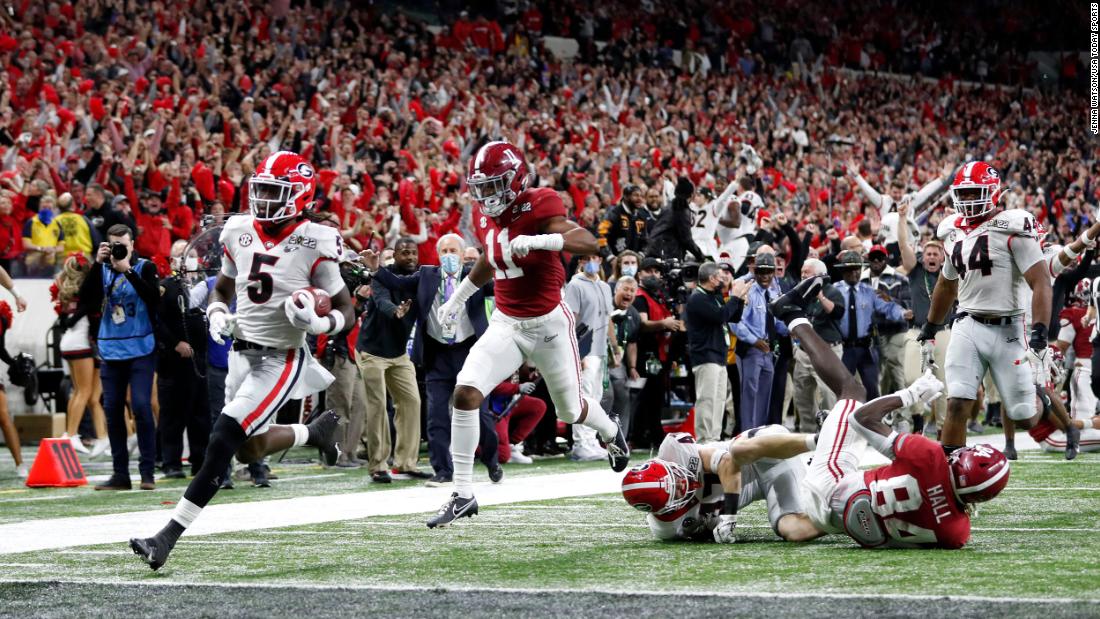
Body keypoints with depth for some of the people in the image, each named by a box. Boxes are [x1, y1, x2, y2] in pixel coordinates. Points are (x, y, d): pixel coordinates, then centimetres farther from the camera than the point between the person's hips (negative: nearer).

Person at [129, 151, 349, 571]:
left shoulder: (314, 245, -14)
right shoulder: (239, 233, 2)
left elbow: (345, 310, -6)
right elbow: (222, 288, 19)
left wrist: (319, 322, -27)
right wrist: (217, 315, -2)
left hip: (281, 359, -7)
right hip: (242, 351, 7)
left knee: (224, 440, -15)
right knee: (251, 450, 15)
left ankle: (169, 535, -14)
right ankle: (317, 430, 43)